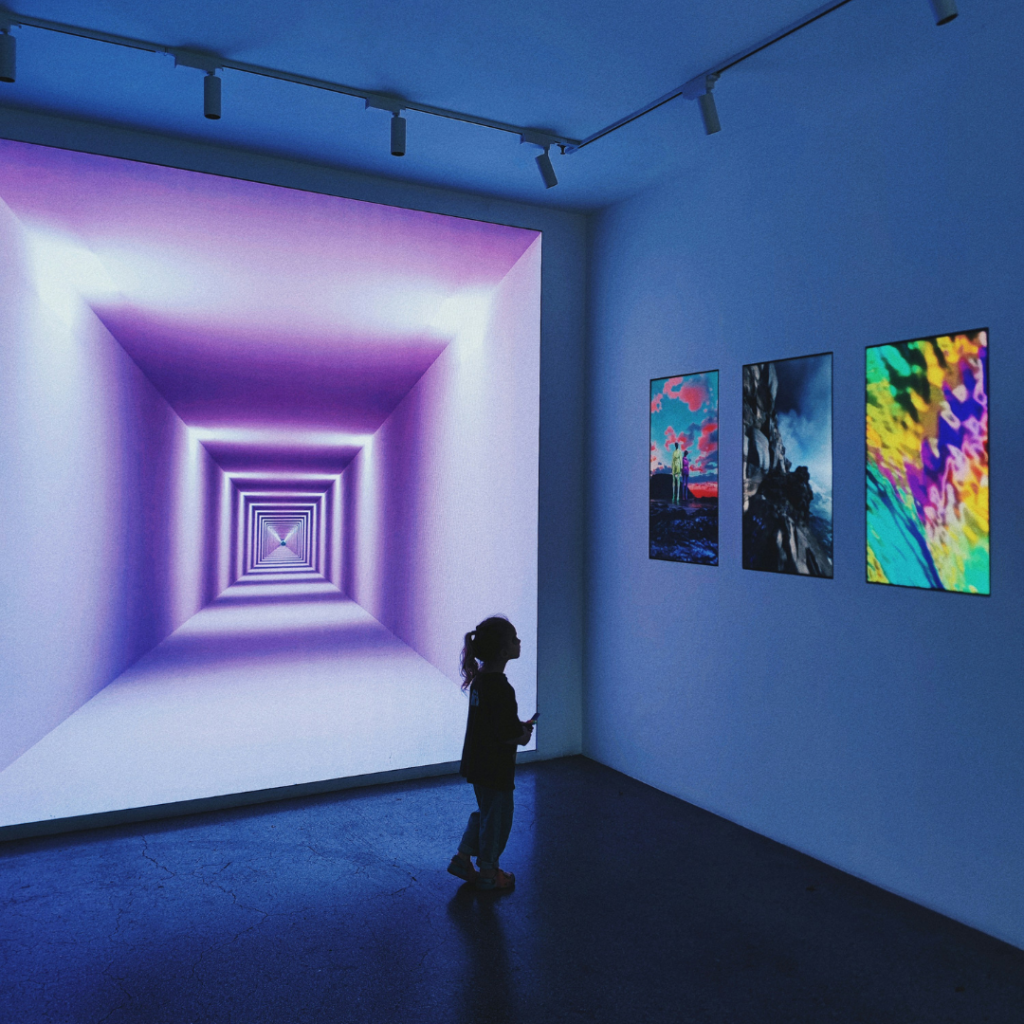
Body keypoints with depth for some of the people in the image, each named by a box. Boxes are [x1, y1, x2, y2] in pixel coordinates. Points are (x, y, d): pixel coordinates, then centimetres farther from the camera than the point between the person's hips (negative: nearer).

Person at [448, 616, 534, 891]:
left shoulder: (479, 678, 1)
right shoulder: (501, 688, -28)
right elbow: (508, 735, -27)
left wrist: (519, 726, 6)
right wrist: (524, 735, -7)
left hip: (476, 762, 9)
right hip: (496, 767, -8)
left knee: (485, 812, 26)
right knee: (497, 817, 11)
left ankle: (462, 859, 35)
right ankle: (488, 873, 28)